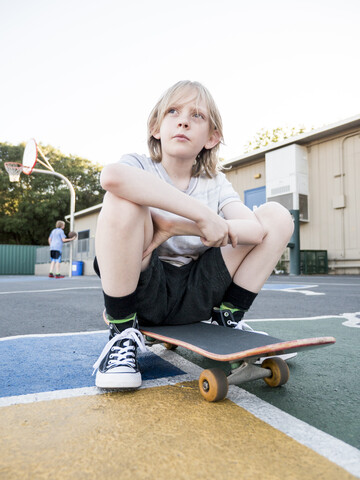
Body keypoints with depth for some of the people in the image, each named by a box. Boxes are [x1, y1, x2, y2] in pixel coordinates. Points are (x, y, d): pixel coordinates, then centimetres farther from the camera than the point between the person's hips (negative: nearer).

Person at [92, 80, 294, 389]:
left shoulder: (216, 183, 7)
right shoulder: (140, 167, -3)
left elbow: (256, 230, -12)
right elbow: (111, 176, -32)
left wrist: (175, 227, -23)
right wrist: (203, 215, -32)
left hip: (195, 297, 3)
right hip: (143, 292, -3)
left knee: (277, 215, -3)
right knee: (124, 201, -30)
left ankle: (228, 318, 5)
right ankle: (122, 333, -13)